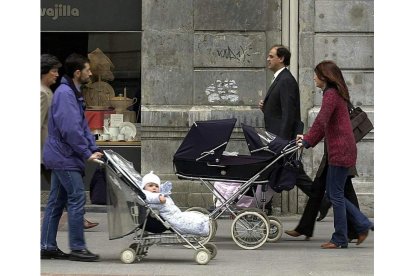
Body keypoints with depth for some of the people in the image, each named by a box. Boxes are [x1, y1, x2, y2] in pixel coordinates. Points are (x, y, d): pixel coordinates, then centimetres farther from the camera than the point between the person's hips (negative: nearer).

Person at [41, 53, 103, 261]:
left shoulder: (73, 93, 16)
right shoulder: (65, 94, -17)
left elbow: (83, 126, 17)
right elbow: (70, 129, -23)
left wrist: (94, 149, 6)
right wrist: (87, 154, -18)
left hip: (61, 157, 10)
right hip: (65, 158, -10)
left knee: (56, 201, 11)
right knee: (77, 199, -8)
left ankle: (47, 246, 15)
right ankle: (77, 248, -5)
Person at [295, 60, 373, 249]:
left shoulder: (331, 94, -13)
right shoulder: (337, 93, 18)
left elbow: (321, 121, -23)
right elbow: (326, 125, 21)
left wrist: (307, 141, -18)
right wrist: (308, 138, 15)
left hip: (340, 151, -10)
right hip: (340, 150, 10)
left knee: (335, 195, -4)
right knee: (333, 193, 13)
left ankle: (340, 240, 2)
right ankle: (362, 225, 15)